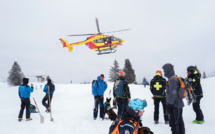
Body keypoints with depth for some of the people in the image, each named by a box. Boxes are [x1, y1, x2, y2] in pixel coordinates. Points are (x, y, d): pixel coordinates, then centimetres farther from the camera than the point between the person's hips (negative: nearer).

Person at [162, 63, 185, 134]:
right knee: (179, 122, 17)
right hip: (179, 104, 10)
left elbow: (173, 94, -22)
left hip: (175, 105, -10)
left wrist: (169, 104, -17)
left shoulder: (172, 79, -17)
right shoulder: (176, 78, 13)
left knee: (173, 123, -3)